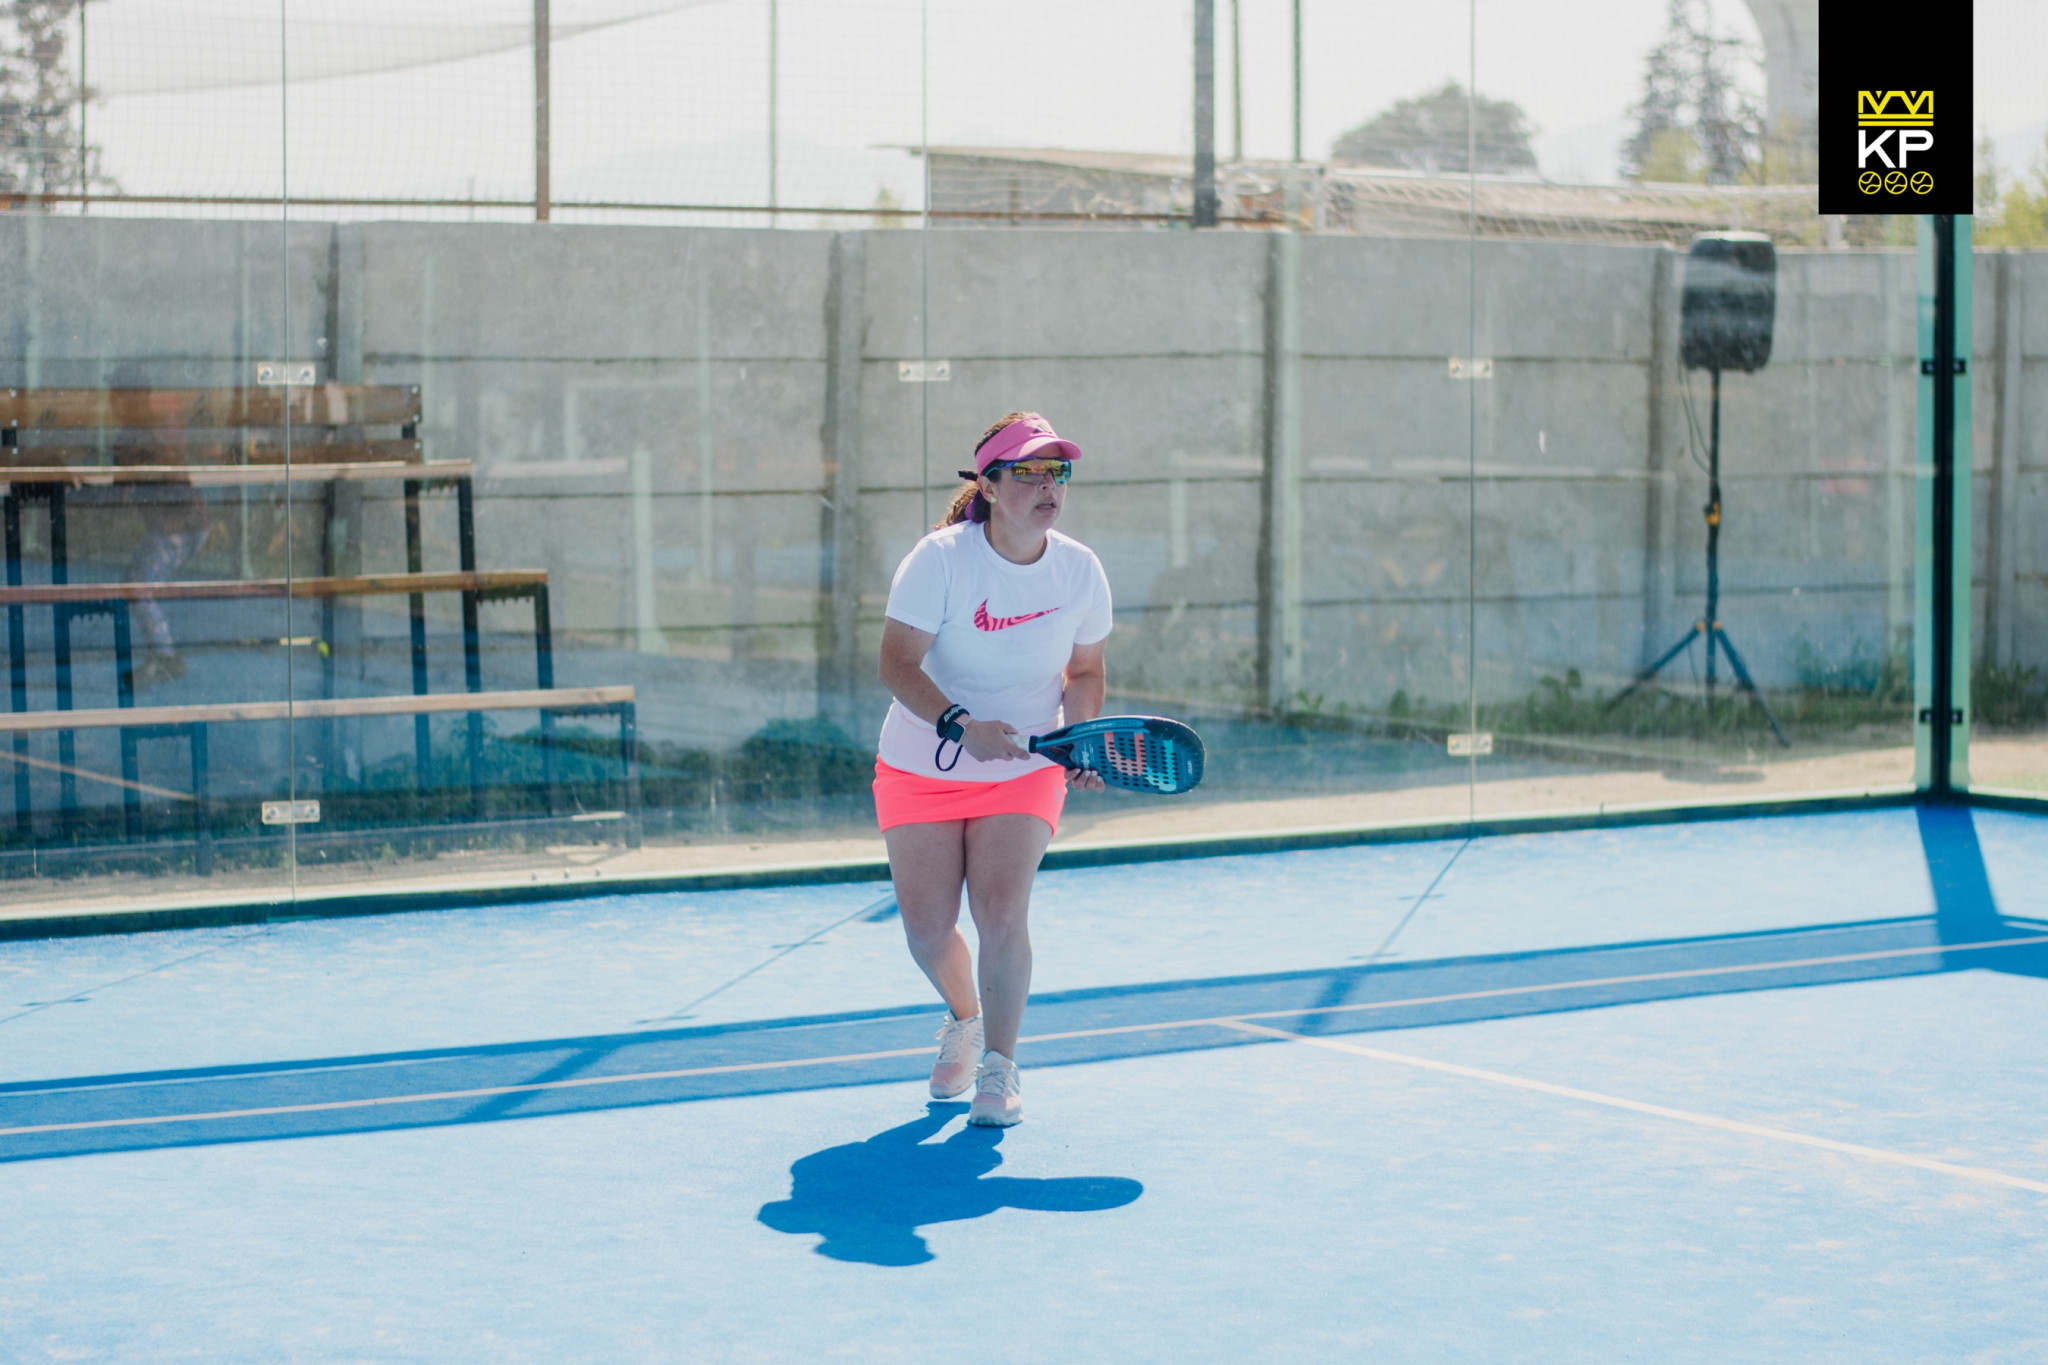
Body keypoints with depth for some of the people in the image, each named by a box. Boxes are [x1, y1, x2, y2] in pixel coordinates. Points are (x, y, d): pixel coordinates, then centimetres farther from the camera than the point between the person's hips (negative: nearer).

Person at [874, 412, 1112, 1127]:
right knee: (927, 929, 0)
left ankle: (999, 1065, 4)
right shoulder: (939, 558, -18)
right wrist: (959, 725, -35)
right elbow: (898, 663, -22)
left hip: (1024, 771, 1)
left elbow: (1084, 670, 7)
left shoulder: (1080, 570, -7)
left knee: (1001, 913, -17)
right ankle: (964, 1018, 35)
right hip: (922, 767, -1)